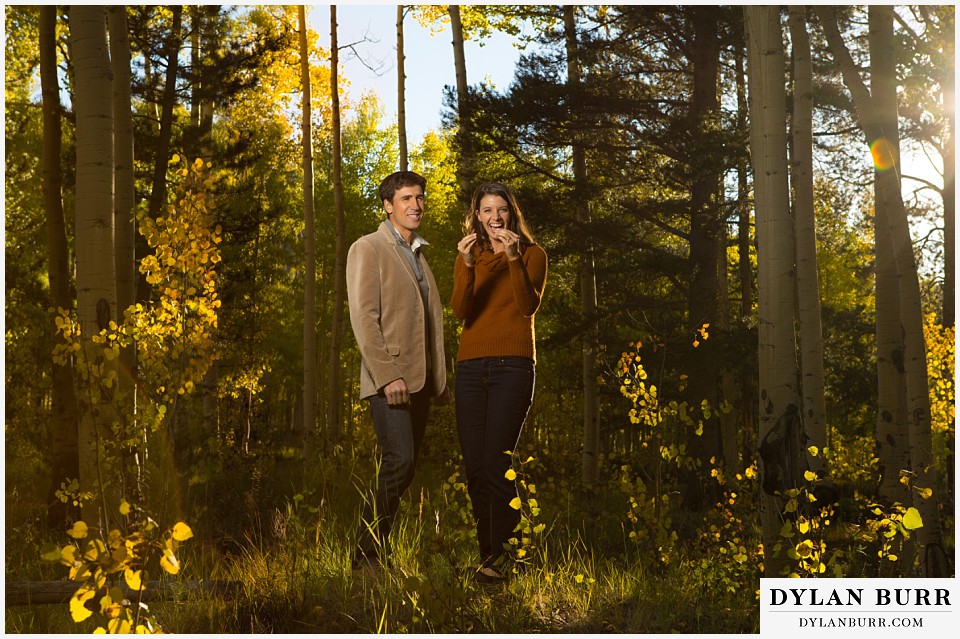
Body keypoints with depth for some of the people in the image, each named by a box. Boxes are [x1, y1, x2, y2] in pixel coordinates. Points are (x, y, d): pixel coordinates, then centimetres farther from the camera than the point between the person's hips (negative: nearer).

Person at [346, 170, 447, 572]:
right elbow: (363, 317, -11)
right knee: (398, 461, -18)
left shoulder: (419, 255, 22)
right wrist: (387, 375, -19)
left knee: (405, 467, 5)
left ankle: (379, 550, 11)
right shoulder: (368, 249, -1)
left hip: (420, 379, 7)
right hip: (389, 379, -7)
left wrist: (440, 379, 14)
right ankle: (367, 553, -9)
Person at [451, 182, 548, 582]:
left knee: (496, 463, -14)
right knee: (474, 466, 2)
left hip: (512, 366, -4)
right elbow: (460, 312, -1)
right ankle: (485, 551, 12)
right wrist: (469, 266, -15)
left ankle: (503, 556, -8)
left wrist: (513, 259, -20)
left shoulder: (531, 254, 6)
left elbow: (529, 307, -11)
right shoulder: (467, 256, 15)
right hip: (471, 367, 4)